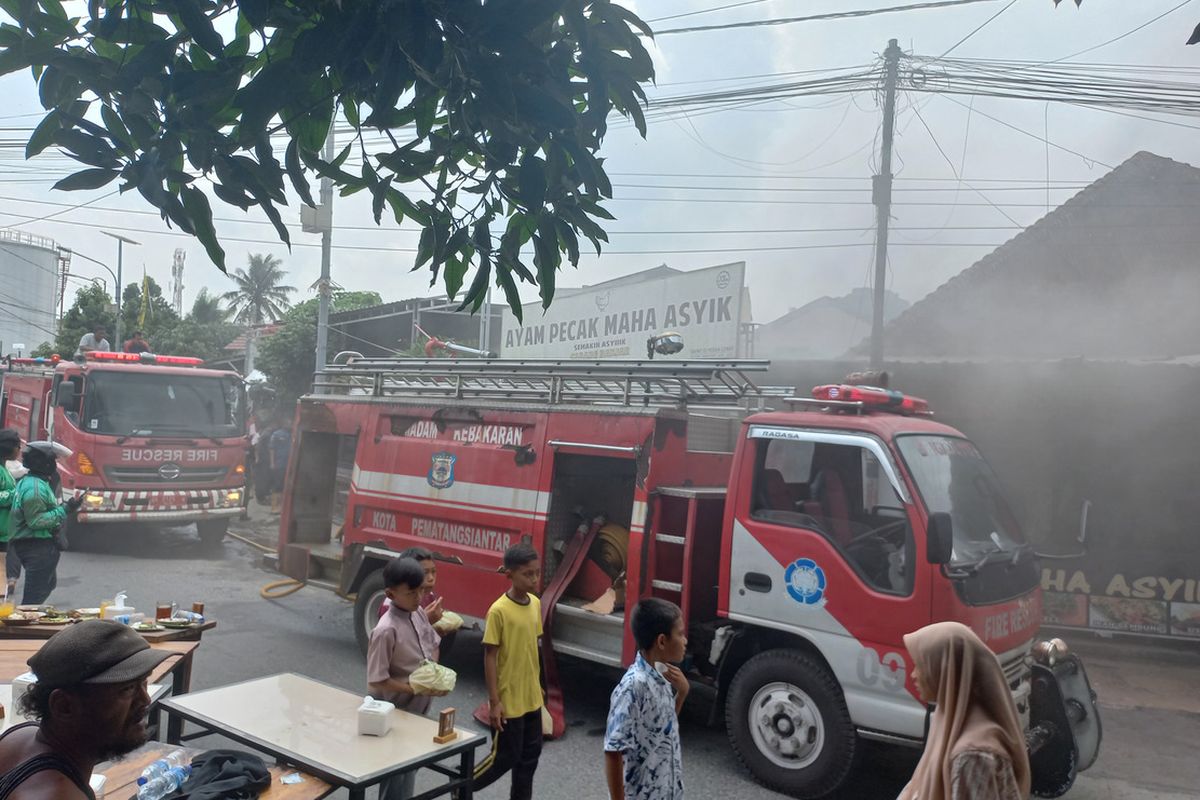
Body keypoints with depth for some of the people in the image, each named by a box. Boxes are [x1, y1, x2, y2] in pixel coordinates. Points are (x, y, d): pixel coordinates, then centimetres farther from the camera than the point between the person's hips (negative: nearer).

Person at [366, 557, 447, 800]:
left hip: (419, 710, 7)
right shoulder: (386, 630, -25)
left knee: (409, 770, 21)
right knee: (397, 777, 5)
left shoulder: (419, 614, -2)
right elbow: (377, 681, -22)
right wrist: (416, 689, -23)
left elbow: (433, 645, 15)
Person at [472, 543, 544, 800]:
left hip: (531, 697, 7)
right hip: (508, 700, -7)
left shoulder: (536, 604, 1)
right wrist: (494, 701, -17)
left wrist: (538, 685, 15)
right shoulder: (499, 611, -20)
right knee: (505, 757, 5)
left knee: (531, 753, 15)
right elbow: (490, 657, -17)